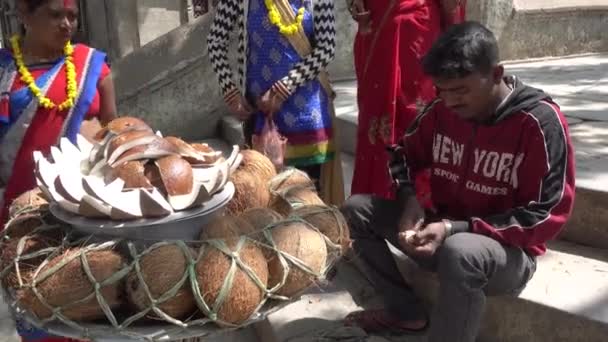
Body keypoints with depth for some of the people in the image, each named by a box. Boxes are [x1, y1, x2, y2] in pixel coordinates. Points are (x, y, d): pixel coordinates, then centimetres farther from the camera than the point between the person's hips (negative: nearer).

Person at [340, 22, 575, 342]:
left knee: (461, 251, -41)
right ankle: (406, 311, 5)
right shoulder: (442, 109, -4)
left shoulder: (540, 122, -19)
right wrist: (409, 199, -10)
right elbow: (404, 153, 12)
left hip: (509, 250, -6)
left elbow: (545, 216, -20)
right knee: (356, 209, -3)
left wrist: (457, 228, -27)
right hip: (443, 233, 6)